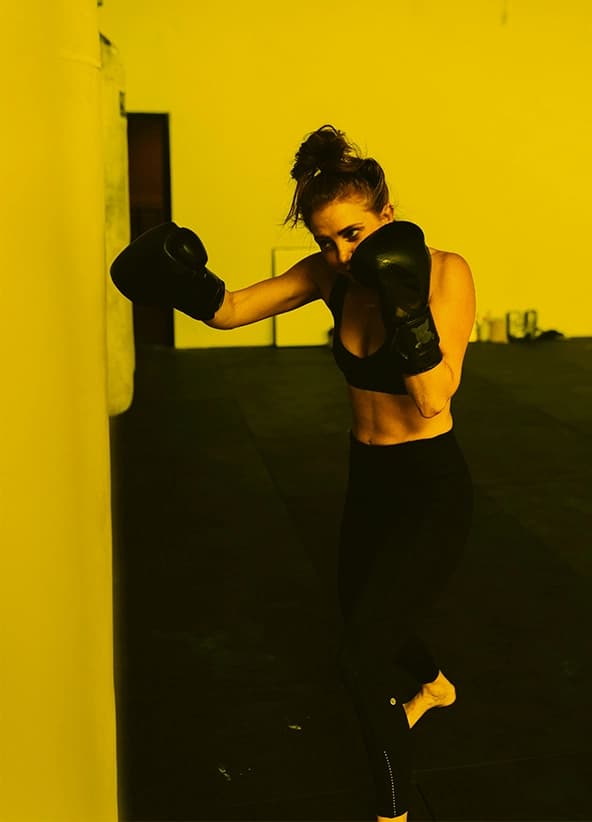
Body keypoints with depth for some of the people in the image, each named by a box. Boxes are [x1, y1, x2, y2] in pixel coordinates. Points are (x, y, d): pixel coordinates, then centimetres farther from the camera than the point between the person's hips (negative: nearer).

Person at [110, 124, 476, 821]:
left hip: (430, 489, -6)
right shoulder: (333, 274, -5)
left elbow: (434, 398, -26)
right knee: (361, 615, 27)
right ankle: (432, 686, 62)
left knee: (360, 656, -12)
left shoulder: (445, 271, -18)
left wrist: (406, 305, -36)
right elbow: (230, 309, -10)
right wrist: (184, 279, -29)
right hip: (368, 481, 7)